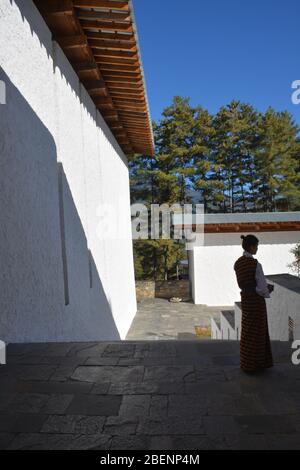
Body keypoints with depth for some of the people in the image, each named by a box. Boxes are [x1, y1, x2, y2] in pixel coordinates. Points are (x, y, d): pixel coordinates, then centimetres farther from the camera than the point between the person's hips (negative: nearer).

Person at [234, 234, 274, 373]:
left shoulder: (238, 263, 0)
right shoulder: (255, 264, -22)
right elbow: (262, 287, -20)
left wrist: (265, 288, 10)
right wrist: (268, 291, 4)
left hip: (245, 298, 7)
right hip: (256, 300, -7)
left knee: (247, 329, 19)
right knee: (257, 332, 8)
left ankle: (246, 362, 33)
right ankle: (253, 364, 20)